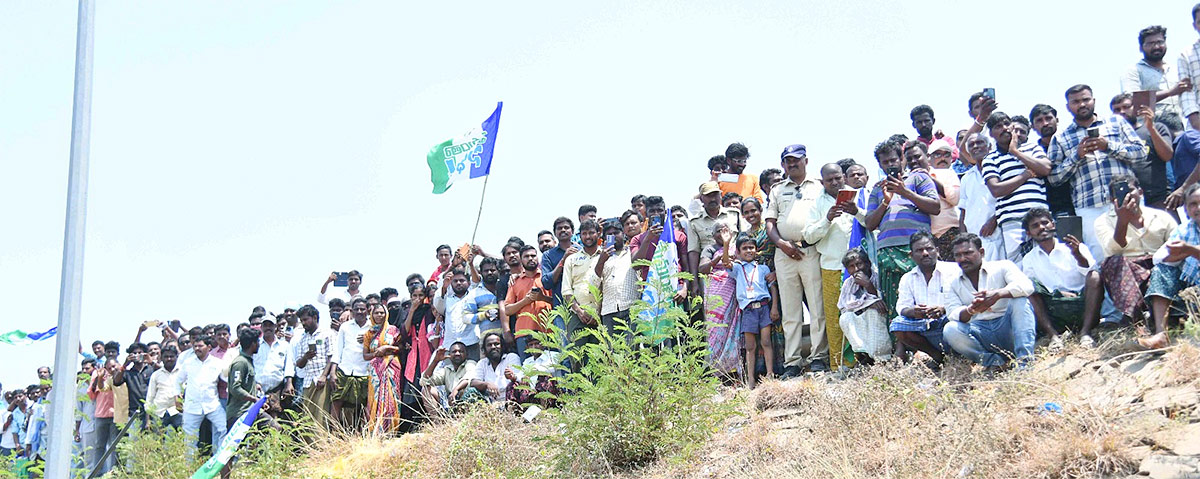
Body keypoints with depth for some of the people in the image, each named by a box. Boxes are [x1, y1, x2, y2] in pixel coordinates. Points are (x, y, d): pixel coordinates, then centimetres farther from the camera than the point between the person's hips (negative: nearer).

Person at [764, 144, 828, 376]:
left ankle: (819, 357, -2)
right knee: (790, 311, 2)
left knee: (818, 307, -6)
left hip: (812, 251, -2)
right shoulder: (778, 190, 20)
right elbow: (770, 222, 13)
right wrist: (781, 243, -4)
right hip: (784, 253, 2)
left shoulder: (818, 187, 13)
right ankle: (792, 362, 3)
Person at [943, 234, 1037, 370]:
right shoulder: (954, 284, 13)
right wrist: (970, 310, -27)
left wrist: (997, 294, -32)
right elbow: (953, 314, -3)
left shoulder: (1002, 267, 5)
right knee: (950, 330, -25)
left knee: (1020, 299, -26)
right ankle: (994, 361, -24)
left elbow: (1027, 286, -14)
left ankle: (1025, 359, -33)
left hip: (1007, 330, -1)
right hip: (979, 332, 1)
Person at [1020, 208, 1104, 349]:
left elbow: (1091, 273, -8)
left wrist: (1077, 254, -28)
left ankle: (1085, 333, -32)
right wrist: (1056, 293, -12)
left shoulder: (1076, 249, 10)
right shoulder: (1029, 260, 15)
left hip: (1081, 305, -1)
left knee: (1095, 276, -25)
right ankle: (1053, 335, -29)